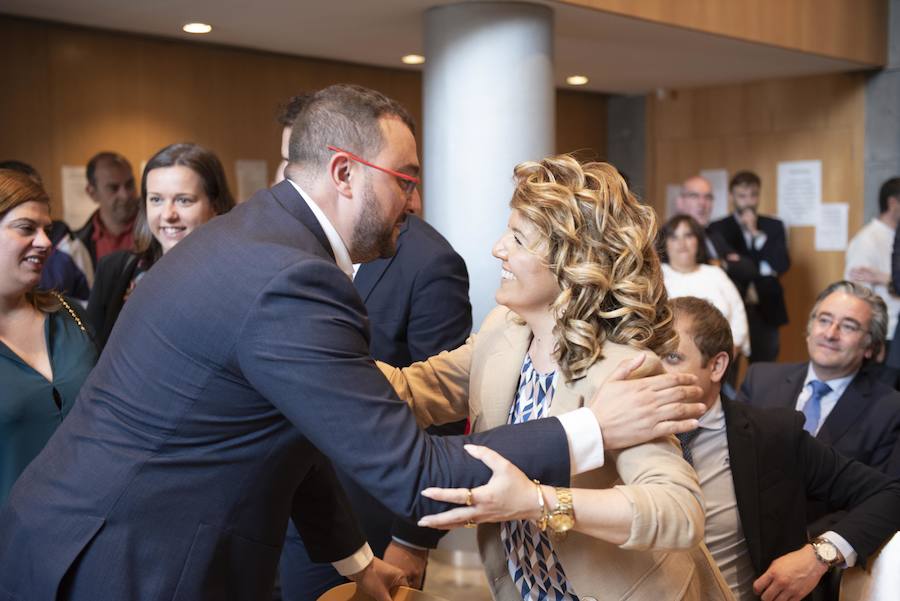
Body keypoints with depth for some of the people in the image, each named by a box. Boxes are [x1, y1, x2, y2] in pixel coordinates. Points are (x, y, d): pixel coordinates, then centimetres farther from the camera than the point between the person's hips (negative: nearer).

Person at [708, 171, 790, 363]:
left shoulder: (773, 226, 11)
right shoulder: (718, 229, 4)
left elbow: (782, 266, -1)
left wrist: (756, 234, -8)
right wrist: (761, 269, -7)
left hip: (766, 311, 2)